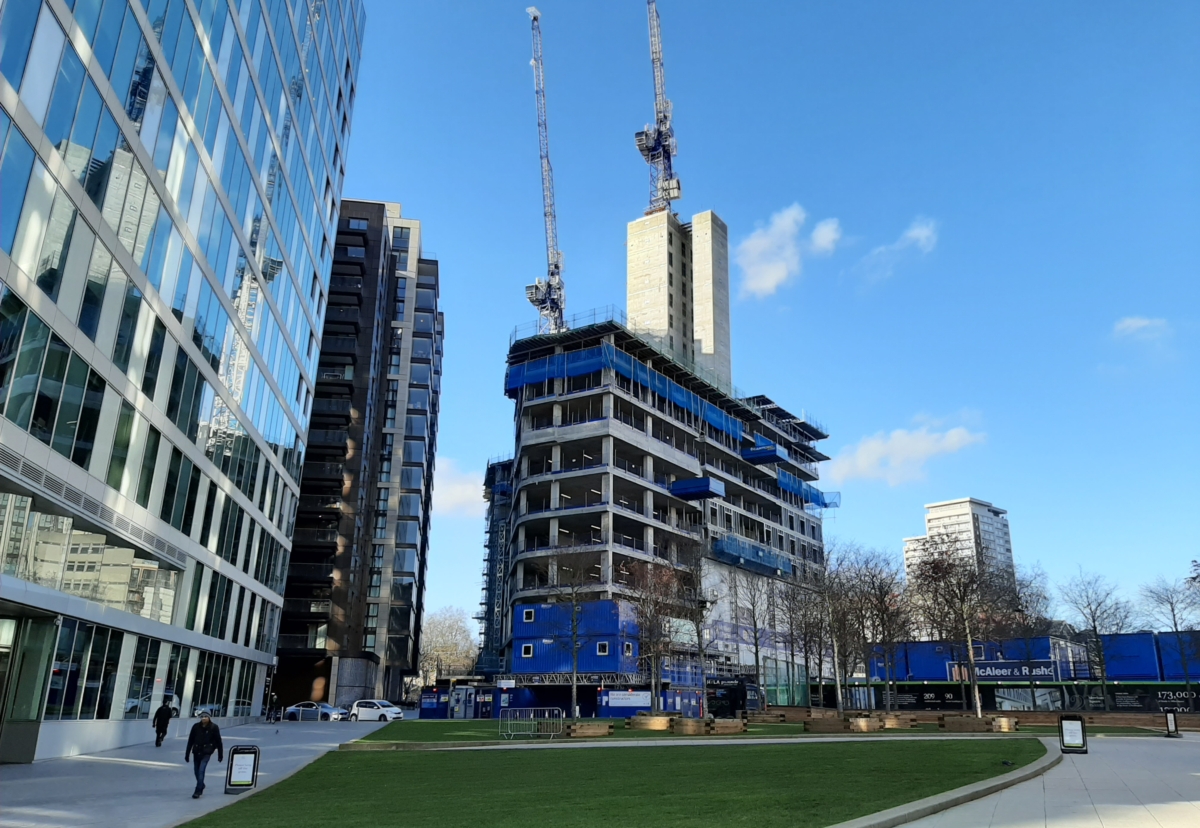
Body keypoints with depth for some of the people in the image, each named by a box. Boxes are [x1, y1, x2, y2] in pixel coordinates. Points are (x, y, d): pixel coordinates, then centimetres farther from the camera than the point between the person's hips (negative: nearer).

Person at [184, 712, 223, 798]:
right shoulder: (196, 727, 0)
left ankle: (198, 791, -11)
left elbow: (218, 741, -1)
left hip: (206, 752, -4)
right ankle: (201, 786, 38)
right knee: (197, 771, 13)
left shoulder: (214, 728, -7)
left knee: (201, 770, -15)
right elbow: (190, 741, 6)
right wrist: (187, 754, 6)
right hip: (196, 751, 4)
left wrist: (220, 755, 1)